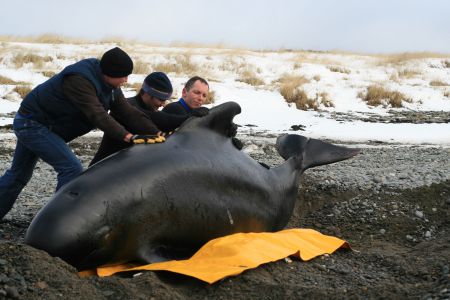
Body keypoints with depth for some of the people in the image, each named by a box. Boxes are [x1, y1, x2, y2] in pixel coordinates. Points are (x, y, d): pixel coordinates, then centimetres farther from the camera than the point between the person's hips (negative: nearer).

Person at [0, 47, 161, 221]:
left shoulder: (110, 85, -2)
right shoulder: (79, 81, -31)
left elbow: (129, 112, -7)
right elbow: (97, 115, -40)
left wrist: (157, 134, -16)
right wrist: (128, 137, -47)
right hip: (32, 123, -10)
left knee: (19, 174, 20)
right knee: (72, 169, -18)